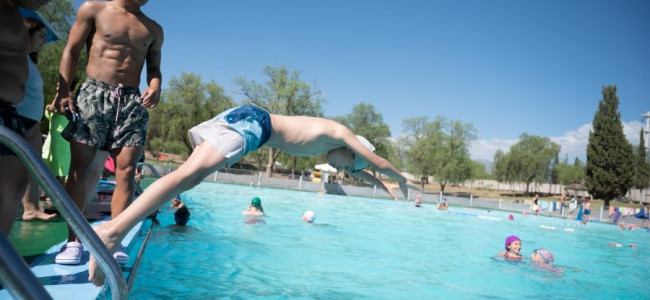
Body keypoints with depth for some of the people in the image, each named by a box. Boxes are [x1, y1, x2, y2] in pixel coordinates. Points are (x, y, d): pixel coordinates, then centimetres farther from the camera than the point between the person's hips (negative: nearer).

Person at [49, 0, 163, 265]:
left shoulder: (153, 29, 14)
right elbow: (71, 51, 4)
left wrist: (155, 87, -8)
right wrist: (63, 90, -7)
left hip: (132, 100, 3)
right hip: (94, 94, -2)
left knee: (126, 171, -6)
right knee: (79, 168, -5)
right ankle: (73, 240, 2)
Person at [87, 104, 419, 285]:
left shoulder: (328, 140, 27)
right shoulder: (340, 132, 4)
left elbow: (354, 168, 46)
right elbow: (378, 161, 12)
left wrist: (376, 182, 54)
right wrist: (402, 179, 30)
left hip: (245, 119, 10)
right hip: (252, 122, -10)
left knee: (190, 178, 7)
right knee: (189, 174, -23)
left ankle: (116, 226, 4)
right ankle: (113, 230, -32)